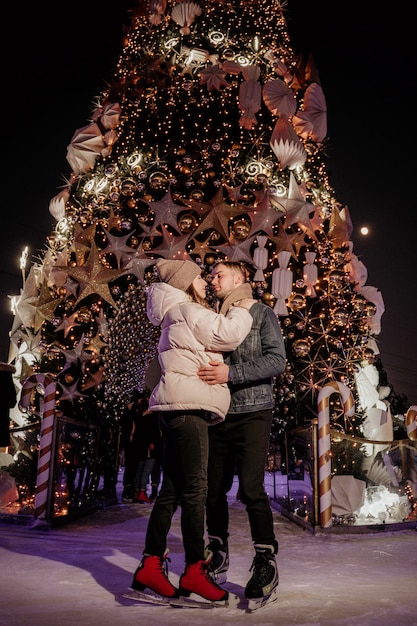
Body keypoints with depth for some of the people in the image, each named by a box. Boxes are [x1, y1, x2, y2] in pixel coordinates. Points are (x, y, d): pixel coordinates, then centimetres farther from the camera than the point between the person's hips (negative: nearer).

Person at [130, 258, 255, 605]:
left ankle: (151, 565, 10)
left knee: (172, 488, 8)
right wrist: (243, 309, 4)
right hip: (187, 406, -10)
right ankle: (195, 570, -4)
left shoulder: (180, 315, 27)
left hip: (179, 408, 10)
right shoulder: (186, 310, -3)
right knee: (195, 488, -8)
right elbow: (227, 335, -12)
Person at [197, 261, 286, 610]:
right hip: (217, 415, 5)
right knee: (214, 489, 9)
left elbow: (276, 361, -11)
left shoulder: (262, 313, 0)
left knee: (251, 489, -12)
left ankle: (266, 565, 2)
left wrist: (232, 373, -20)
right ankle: (218, 558, 27)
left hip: (252, 414, -5)